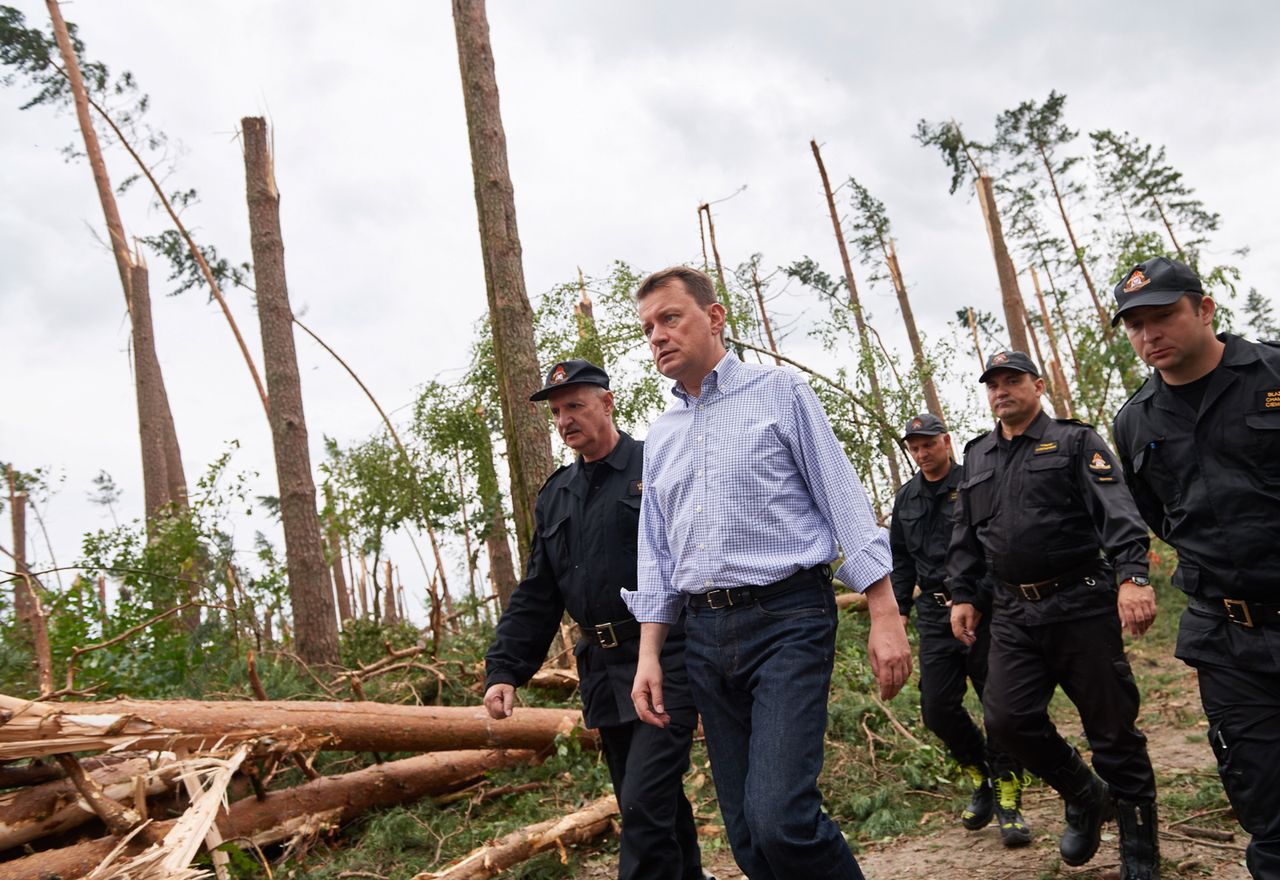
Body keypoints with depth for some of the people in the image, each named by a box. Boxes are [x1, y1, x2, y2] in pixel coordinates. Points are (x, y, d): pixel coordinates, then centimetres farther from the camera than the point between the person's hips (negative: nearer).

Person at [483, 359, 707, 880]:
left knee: (644, 804, -12)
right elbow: (535, 597, 15)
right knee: (658, 805, 16)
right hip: (602, 672, 6)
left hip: (667, 662, -6)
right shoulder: (554, 497, 15)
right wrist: (504, 670, 4)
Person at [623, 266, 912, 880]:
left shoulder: (779, 392, 2)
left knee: (779, 817, -19)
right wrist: (649, 655, 9)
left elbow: (845, 503, -2)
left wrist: (886, 617, -9)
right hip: (705, 634, 6)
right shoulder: (660, 438, 17)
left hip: (787, 620, -5)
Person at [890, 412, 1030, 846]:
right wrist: (899, 609, 12)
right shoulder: (906, 499, 12)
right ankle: (981, 777, 26)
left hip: (984, 610, -5)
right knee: (937, 708, 2)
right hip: (934, 615, 5)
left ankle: (1008, 797, 15)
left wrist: (974, 599, -18)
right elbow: (901, 559, 20)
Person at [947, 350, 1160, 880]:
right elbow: (965, 537, 20)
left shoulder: (1075, 442, 0)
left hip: (1082, 606, -4)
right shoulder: (977, 457, 16)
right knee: (1007, 720, -5)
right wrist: (961, 596, 11)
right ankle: (1085, 798, 22)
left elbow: (1117, 512, -13)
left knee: (1111, 725, 1)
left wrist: (1133, 575, -28)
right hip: (1013, 615, 5)